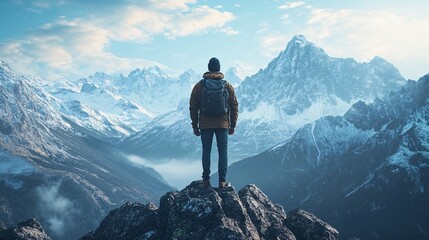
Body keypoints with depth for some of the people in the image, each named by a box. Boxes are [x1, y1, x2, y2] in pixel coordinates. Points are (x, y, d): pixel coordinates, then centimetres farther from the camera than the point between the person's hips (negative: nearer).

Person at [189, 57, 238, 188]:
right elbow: (234, 106, 3)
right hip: (222, 125, 0)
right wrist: (232, 126, 10)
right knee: (223, 151, 5)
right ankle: (222, 181, 3)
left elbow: (193, 107, 1)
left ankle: (206, 180, 10)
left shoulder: (199, 86, -1)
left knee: (206, 151, 8)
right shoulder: (227, 86, 1)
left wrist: (195, 126, 8)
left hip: (205, 125, 0)